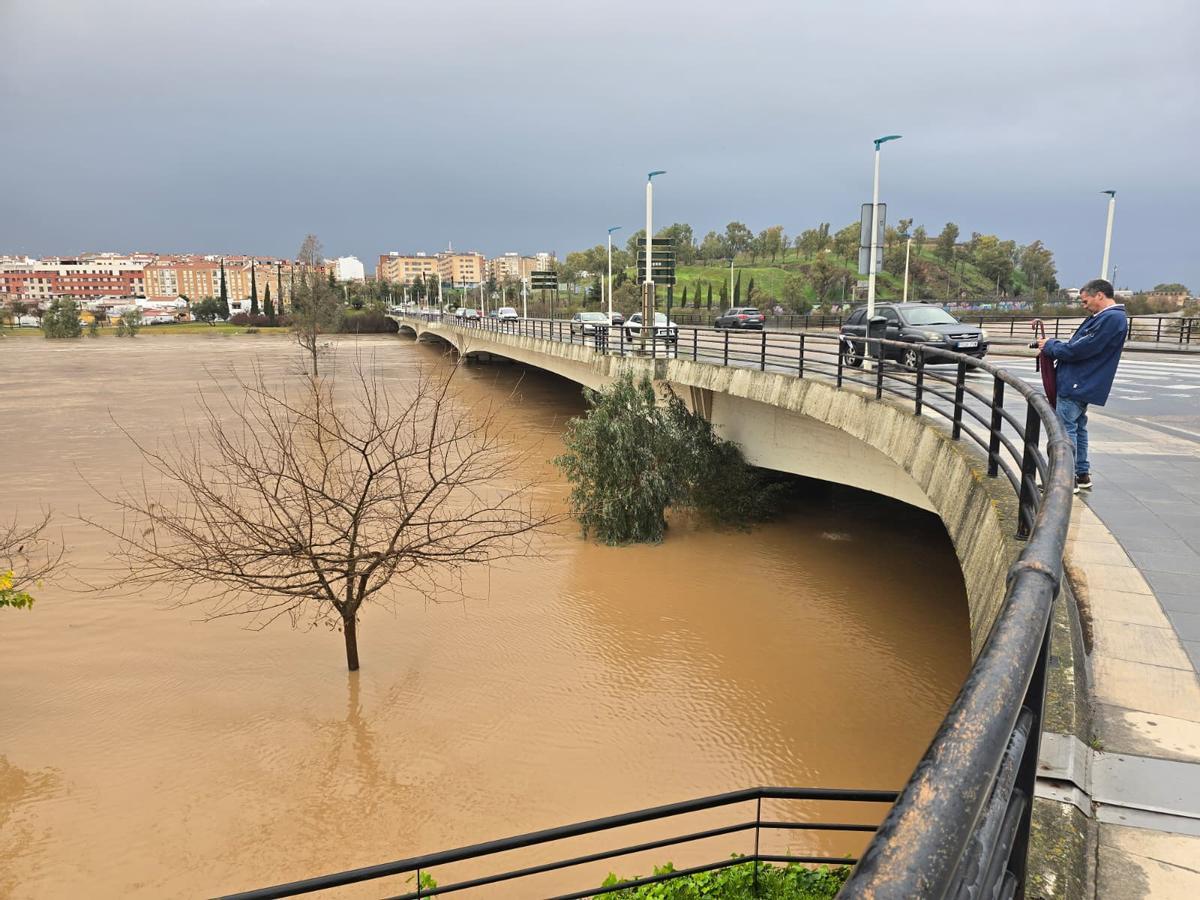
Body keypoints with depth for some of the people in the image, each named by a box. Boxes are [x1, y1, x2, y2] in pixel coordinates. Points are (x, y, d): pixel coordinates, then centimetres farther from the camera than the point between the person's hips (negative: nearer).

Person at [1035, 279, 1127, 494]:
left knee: (1066, 428, -6)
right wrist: (1052, 347, 5)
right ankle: (1082, 475, 25)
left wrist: (1051, 346, -8)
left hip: (1077, 385, -10)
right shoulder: (1104, 317, 15)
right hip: (1081, 385, 10)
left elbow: (1080, 349, -22)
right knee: (1078, 427, 17)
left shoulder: (1111, 318, -19)